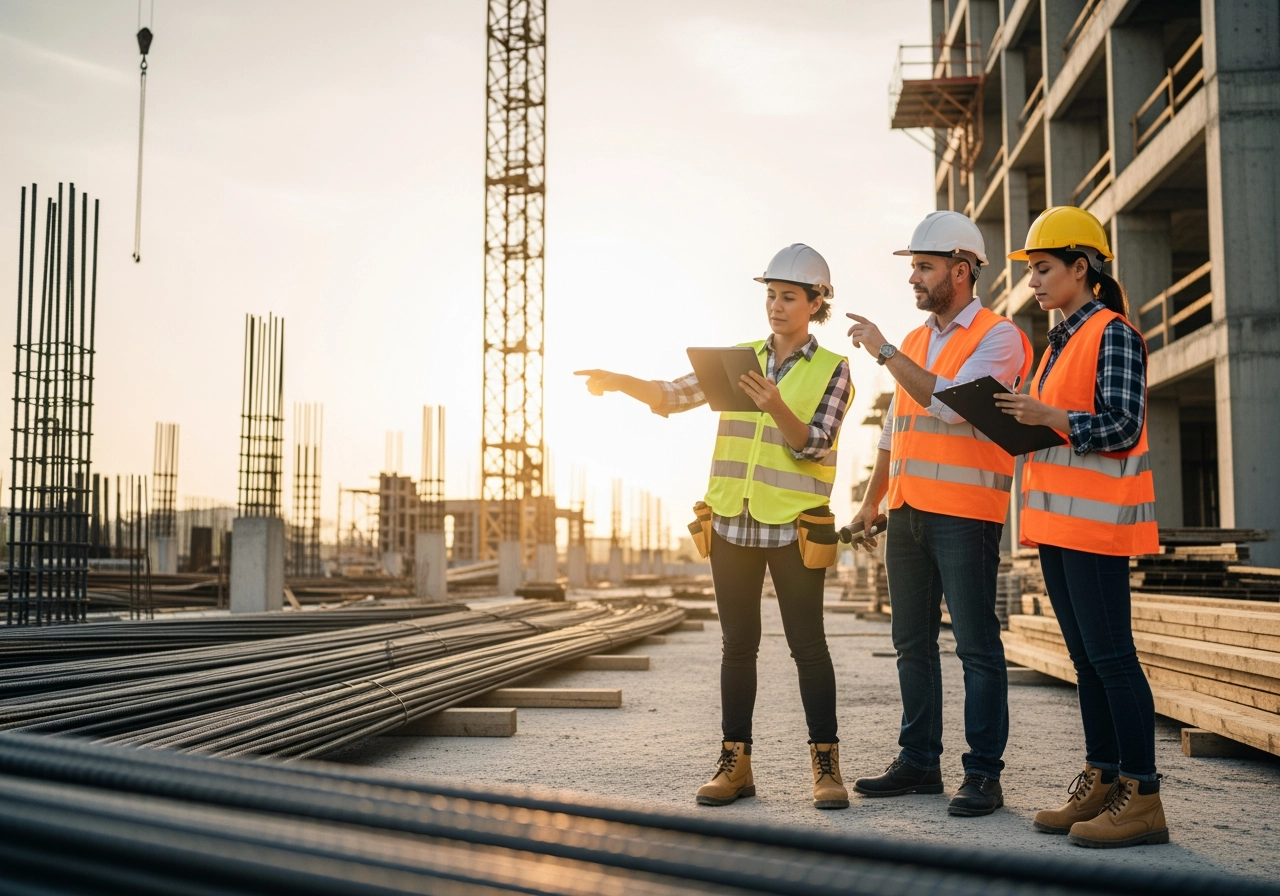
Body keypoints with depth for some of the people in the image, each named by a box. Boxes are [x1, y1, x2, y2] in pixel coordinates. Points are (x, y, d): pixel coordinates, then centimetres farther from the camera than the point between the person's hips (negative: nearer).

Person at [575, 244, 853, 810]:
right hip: (731, 524, 4)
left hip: (794, 528, -3)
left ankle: (825, 764, 7)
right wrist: (619, 382, -10)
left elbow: (814, 445, -9)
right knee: (738, 645, 7)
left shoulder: (831, 370, 1)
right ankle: (735, 762, 13)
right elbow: (673, 396, 6)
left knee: (807, 644, -2)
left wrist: (776, 409, -26)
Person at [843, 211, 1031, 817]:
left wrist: (884, 353, -17)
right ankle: (919, 761, 19)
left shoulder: (998, 337, -5)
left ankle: (983, 775, 1)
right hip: (908, 513, 8)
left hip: (965, 515, -7)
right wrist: (870, 502, 19)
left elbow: (953, 403, -21)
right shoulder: (913, 343, 18)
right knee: (913, 643, 10)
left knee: (976, 645, -4)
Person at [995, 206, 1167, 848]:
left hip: (1096, 518, -9)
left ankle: (1142, 798, -4)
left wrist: (1047, 417, -23)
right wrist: (1016, 421, 7)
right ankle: (1101, 783, 16)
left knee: (1110, 655, -9)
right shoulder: (1061, 342, 20)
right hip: (1058, 517, 9)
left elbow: (1121, 427, -16)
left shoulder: (1113, 334, -8)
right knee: (1085, 658, 10)